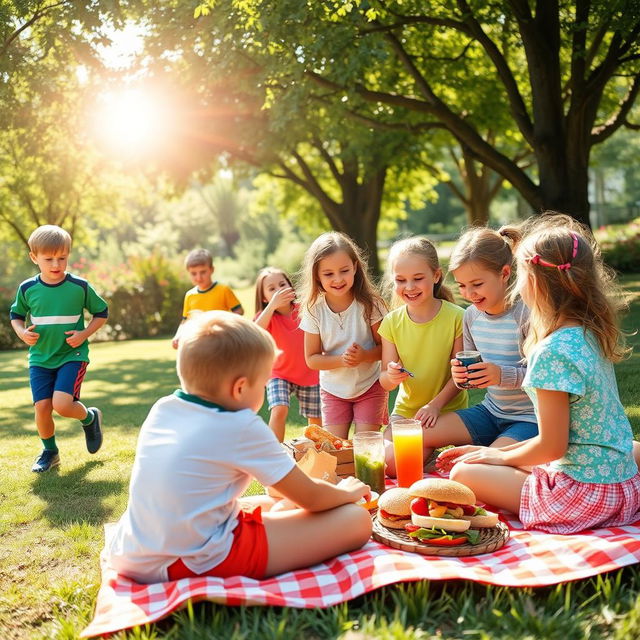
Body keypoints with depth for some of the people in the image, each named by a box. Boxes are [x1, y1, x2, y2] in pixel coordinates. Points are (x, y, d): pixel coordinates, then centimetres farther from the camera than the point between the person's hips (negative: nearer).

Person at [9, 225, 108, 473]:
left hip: (72, 355, -3)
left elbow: (101, 313, 5)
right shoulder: (27, 289, -1)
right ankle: (49, 452, 20)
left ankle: (90, 418, 15)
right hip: (40, 358, 3)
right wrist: (22, 332, -6)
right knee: (42, 406, -7)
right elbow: (16, 315, 15)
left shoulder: (80, 287, -7)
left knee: (62, 404, -20)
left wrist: (84, 334, -10)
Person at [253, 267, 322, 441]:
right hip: (280, 373, -2)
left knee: (316, 419, 10)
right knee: (279, 410, -24)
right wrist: (273, 304, -41)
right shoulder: (267, 315, -13)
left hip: (309, 374, 2)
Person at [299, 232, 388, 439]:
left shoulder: (369, 304, -15)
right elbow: (311, 359, -7)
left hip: (369, 386, -1)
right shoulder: (314, 310, -12)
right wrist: (342, 360, -23)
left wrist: (364, 355, -29)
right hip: (333, 389, 1)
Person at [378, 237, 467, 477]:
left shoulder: (455, 317, -14)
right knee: (386, 462, -11)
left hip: (448, 410, -4)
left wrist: (436, 404, -24)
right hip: (405, 409, 4)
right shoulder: (392, 322, -4)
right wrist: (392, 376, -27)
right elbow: (385, 382, -3)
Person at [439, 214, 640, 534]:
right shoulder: (591, 334, 4)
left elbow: (551, 445, -19)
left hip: (585, 492, -8)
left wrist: (500, 456, 0)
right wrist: (501, 452, 12)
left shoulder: (551, 352, -23)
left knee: (463, 473, -5)